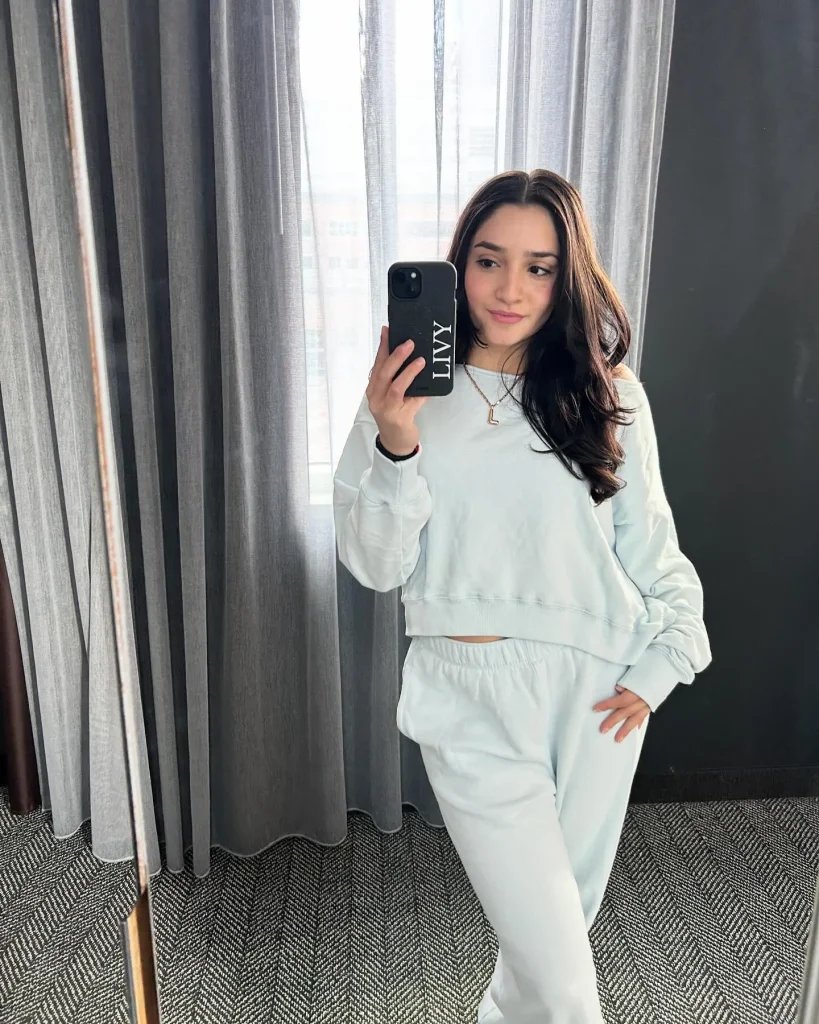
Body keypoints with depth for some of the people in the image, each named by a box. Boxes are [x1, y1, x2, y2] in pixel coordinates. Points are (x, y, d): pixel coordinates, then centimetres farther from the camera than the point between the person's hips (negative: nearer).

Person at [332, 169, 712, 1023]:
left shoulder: (611, 397, -2)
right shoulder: (408, 393, -6)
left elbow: (650, 547, 7)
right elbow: (375, 566, -8)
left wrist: (656, 666, 0)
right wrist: (394, 446, -22)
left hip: (595, 693, 3)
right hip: (471, 697, -2)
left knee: (565, 915, 21)